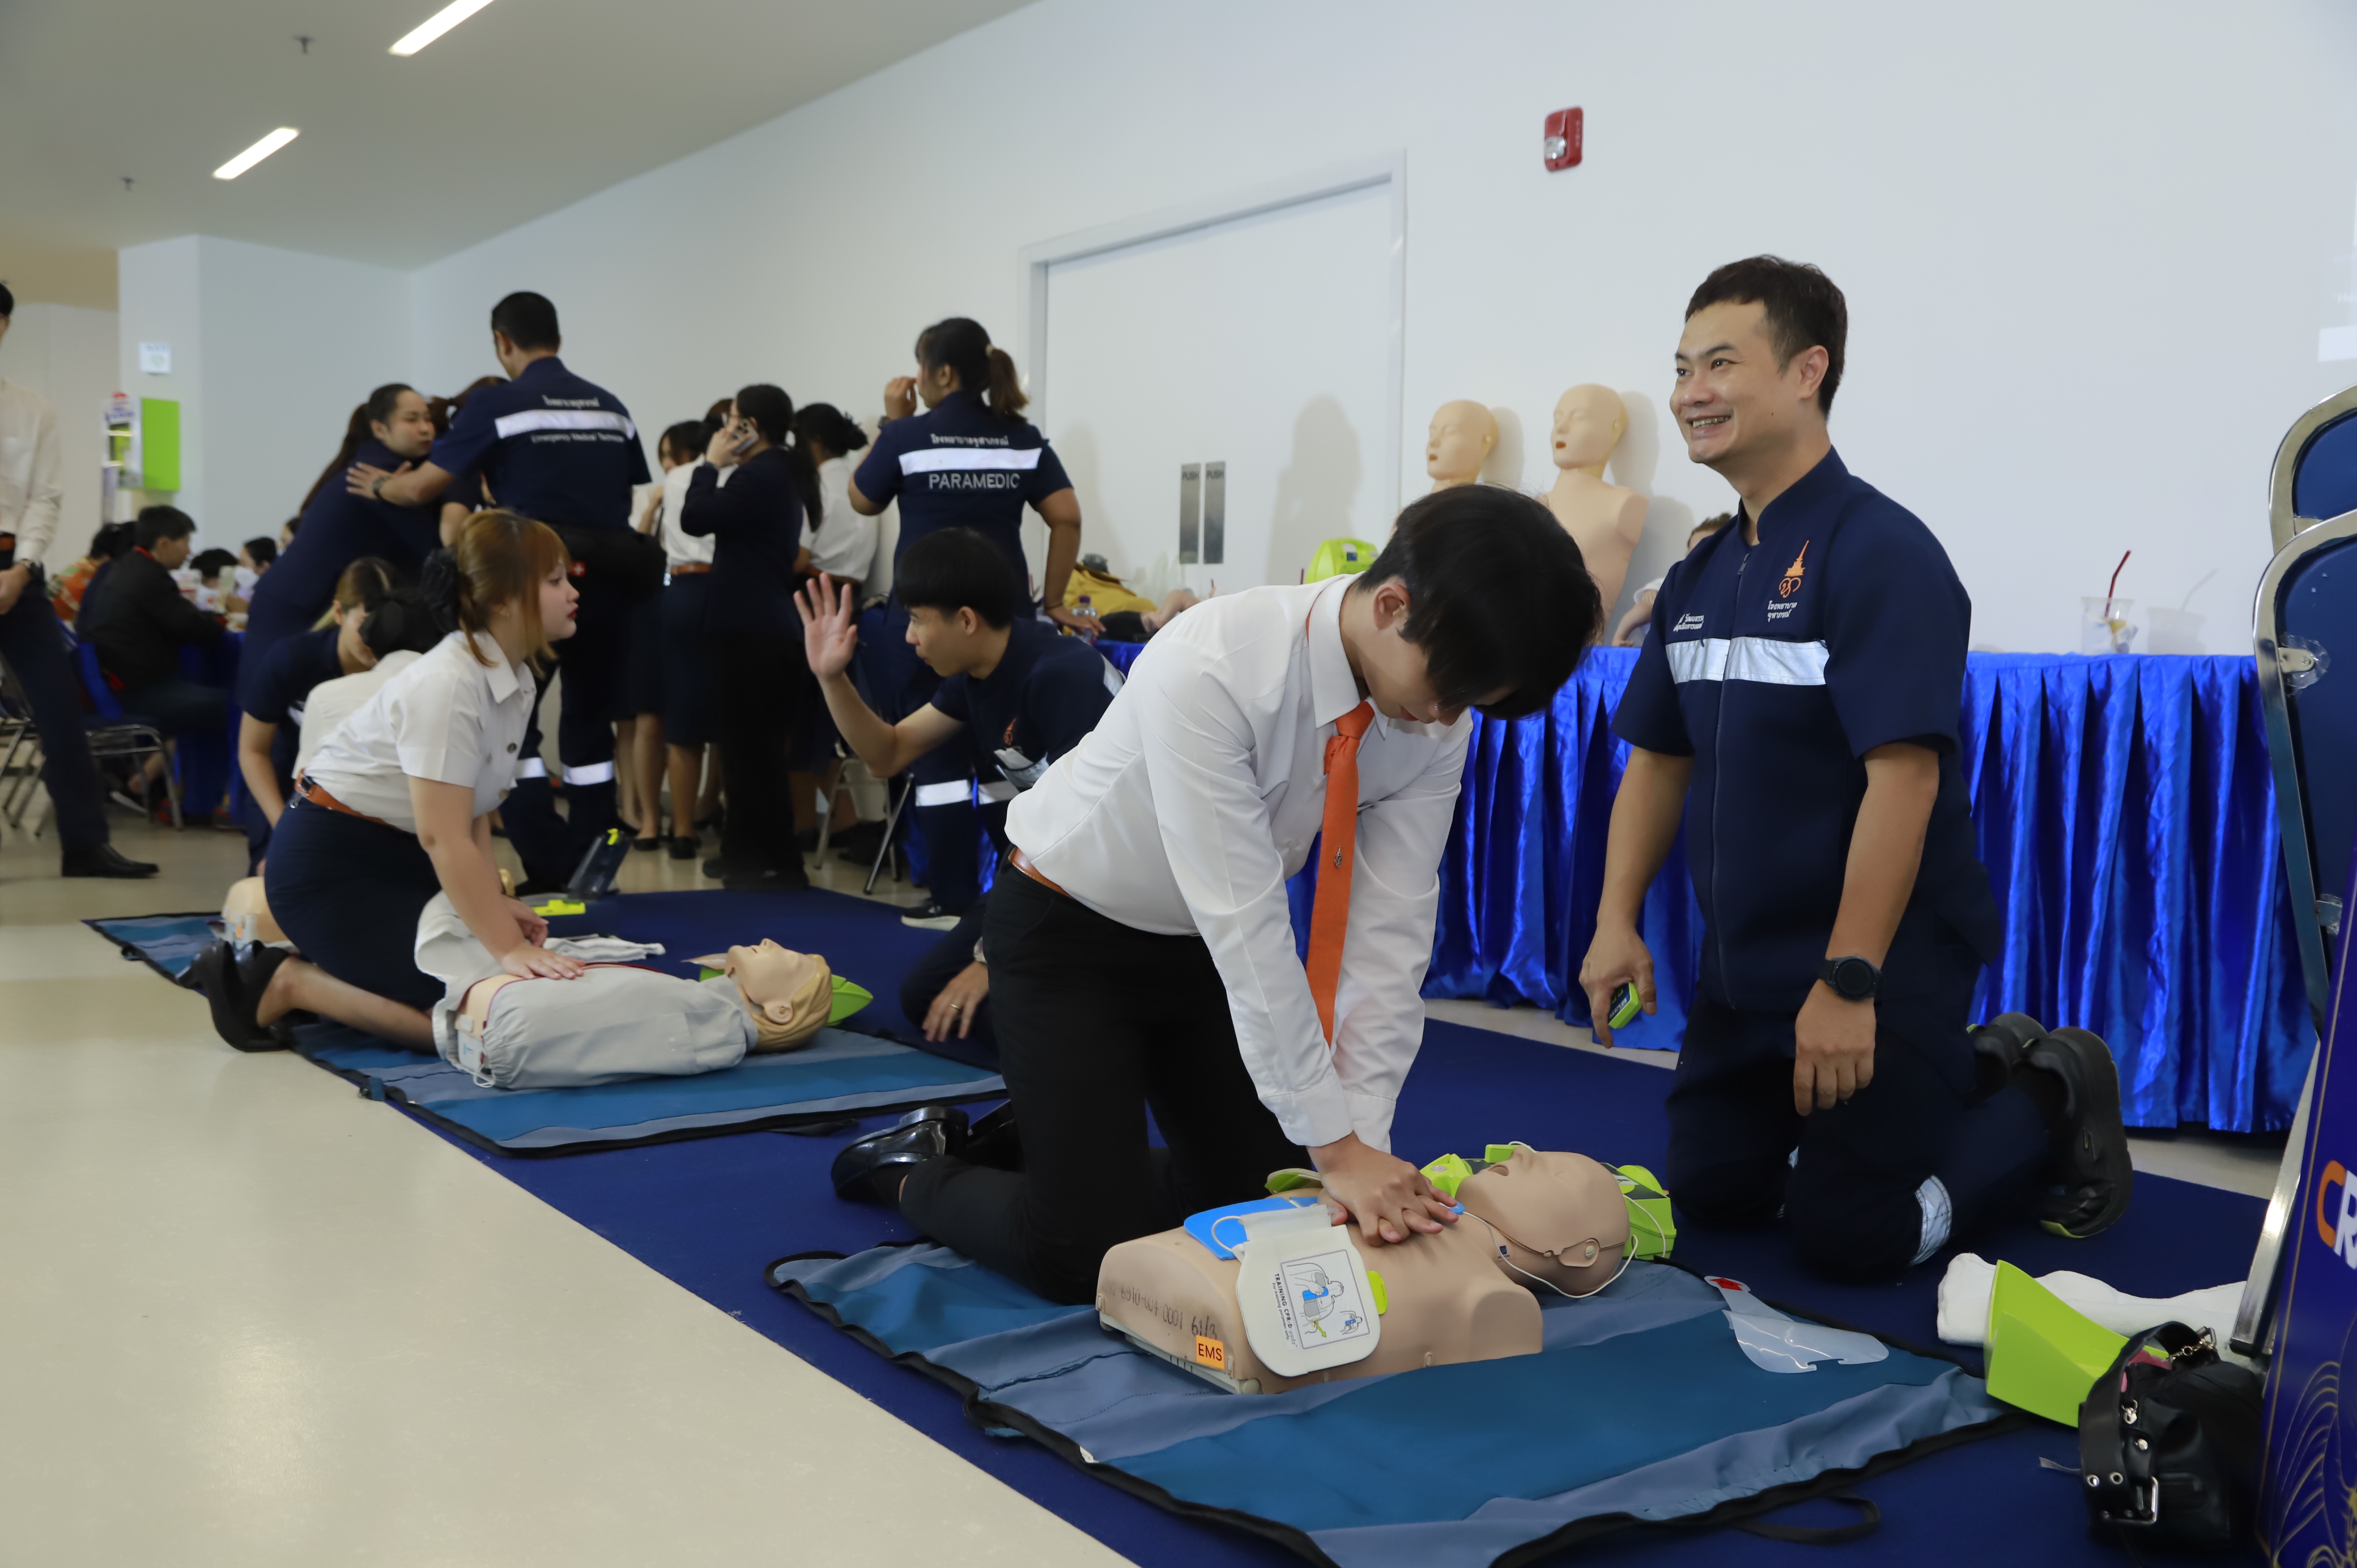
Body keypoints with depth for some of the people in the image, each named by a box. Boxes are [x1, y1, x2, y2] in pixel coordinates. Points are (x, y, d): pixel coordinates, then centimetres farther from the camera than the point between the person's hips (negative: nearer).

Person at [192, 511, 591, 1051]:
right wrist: (507, 948, -30)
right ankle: (284, 983, -3)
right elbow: (444, 838, -29)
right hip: (330, 862, -9)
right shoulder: (448, 686, -26)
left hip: (396, 855, 9)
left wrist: (492, 900, -9)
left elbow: (474, 813, 5)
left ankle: (326, 963, 11)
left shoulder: (516, 681, 2)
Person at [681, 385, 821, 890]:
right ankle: (747, 851, 24)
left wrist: (712, 464, -3)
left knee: (753, 745, -7)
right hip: (764, 623, 10)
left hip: (749, 628, -10)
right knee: (750, 740, 16)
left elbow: (695, 519, -14)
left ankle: (776, 863, -4)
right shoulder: (783, 474, 16)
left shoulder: (759, 475, -15)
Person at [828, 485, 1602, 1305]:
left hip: (1202, 947, 6)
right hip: (1070, 932, -6)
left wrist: (1365, 1136, -21)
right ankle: (919, 1168, 17)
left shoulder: (1438, 715, -16)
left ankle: (1043, 1131, 27)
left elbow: (1393, 925, -15)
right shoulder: (1211, 668, -35)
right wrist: (1334, 1143, -30)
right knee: (1088, 1259, -11)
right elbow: (1244, 923, -34)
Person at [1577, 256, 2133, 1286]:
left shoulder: (1880, 552, -18)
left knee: (1851, 1238, -3)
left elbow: (1903, 775, -25)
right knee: (1708, 1193, 15)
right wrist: (1617, 921, 0)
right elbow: (1658, 757, 11)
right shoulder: (1703, 572, 7)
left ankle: (2050, 1098, 21)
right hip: (1743, 962, 8)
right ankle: (1970, 1076, 29)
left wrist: (1848, 982, -27)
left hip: (1882, 968, -8)